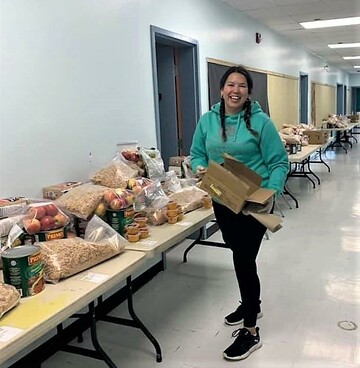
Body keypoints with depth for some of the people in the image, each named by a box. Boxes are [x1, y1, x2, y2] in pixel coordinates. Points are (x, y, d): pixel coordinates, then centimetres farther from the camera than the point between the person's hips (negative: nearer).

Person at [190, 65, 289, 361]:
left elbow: (279, 163, -11)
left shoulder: (260, 121, -12)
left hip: (254, 202, -5)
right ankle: (252, 305, 46)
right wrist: (200, 168, -14)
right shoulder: (207, 120, 1)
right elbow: (197, 155, 9)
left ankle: (250, 332, 13)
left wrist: (271, 192, -25)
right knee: (239, 255, 21)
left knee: (244, 259, -4)